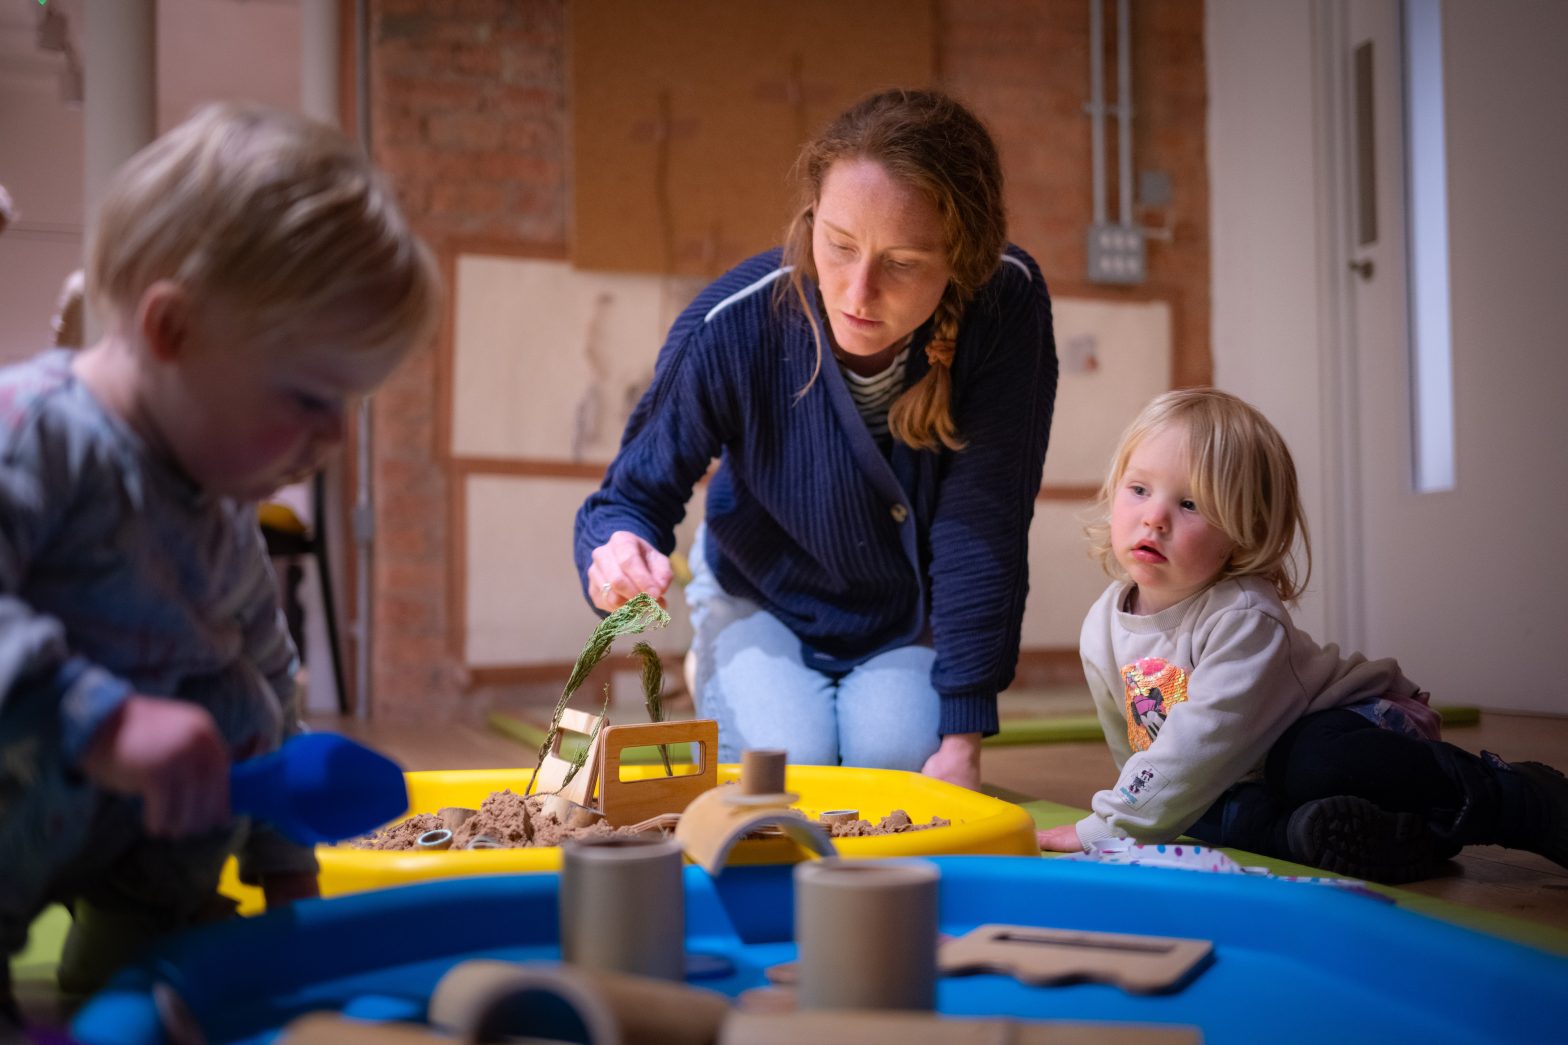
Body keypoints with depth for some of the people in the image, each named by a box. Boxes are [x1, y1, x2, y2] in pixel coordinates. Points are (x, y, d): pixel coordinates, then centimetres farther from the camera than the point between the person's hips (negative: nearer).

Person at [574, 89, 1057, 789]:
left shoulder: (1007, 307, -29)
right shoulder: (732, 327, -29)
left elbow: (983, 530, -25)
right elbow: (634, 494, -15)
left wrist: (962, 739, -25)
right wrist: (618, 554, -41)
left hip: (915, 621, 1)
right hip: (763, 602, 0)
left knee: (892, 757, -23)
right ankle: (719, 681, 14)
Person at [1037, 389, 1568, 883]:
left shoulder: (1244, 618, -27)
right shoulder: (1102, 629, -7)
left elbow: (1203, 742, -36)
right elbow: (1131, 746, 10)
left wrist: (1106, 828, -35)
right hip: (1252, 779, 5)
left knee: (1318, 765, -38)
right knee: (1206, 816, -27)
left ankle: (1525, 800, -22)